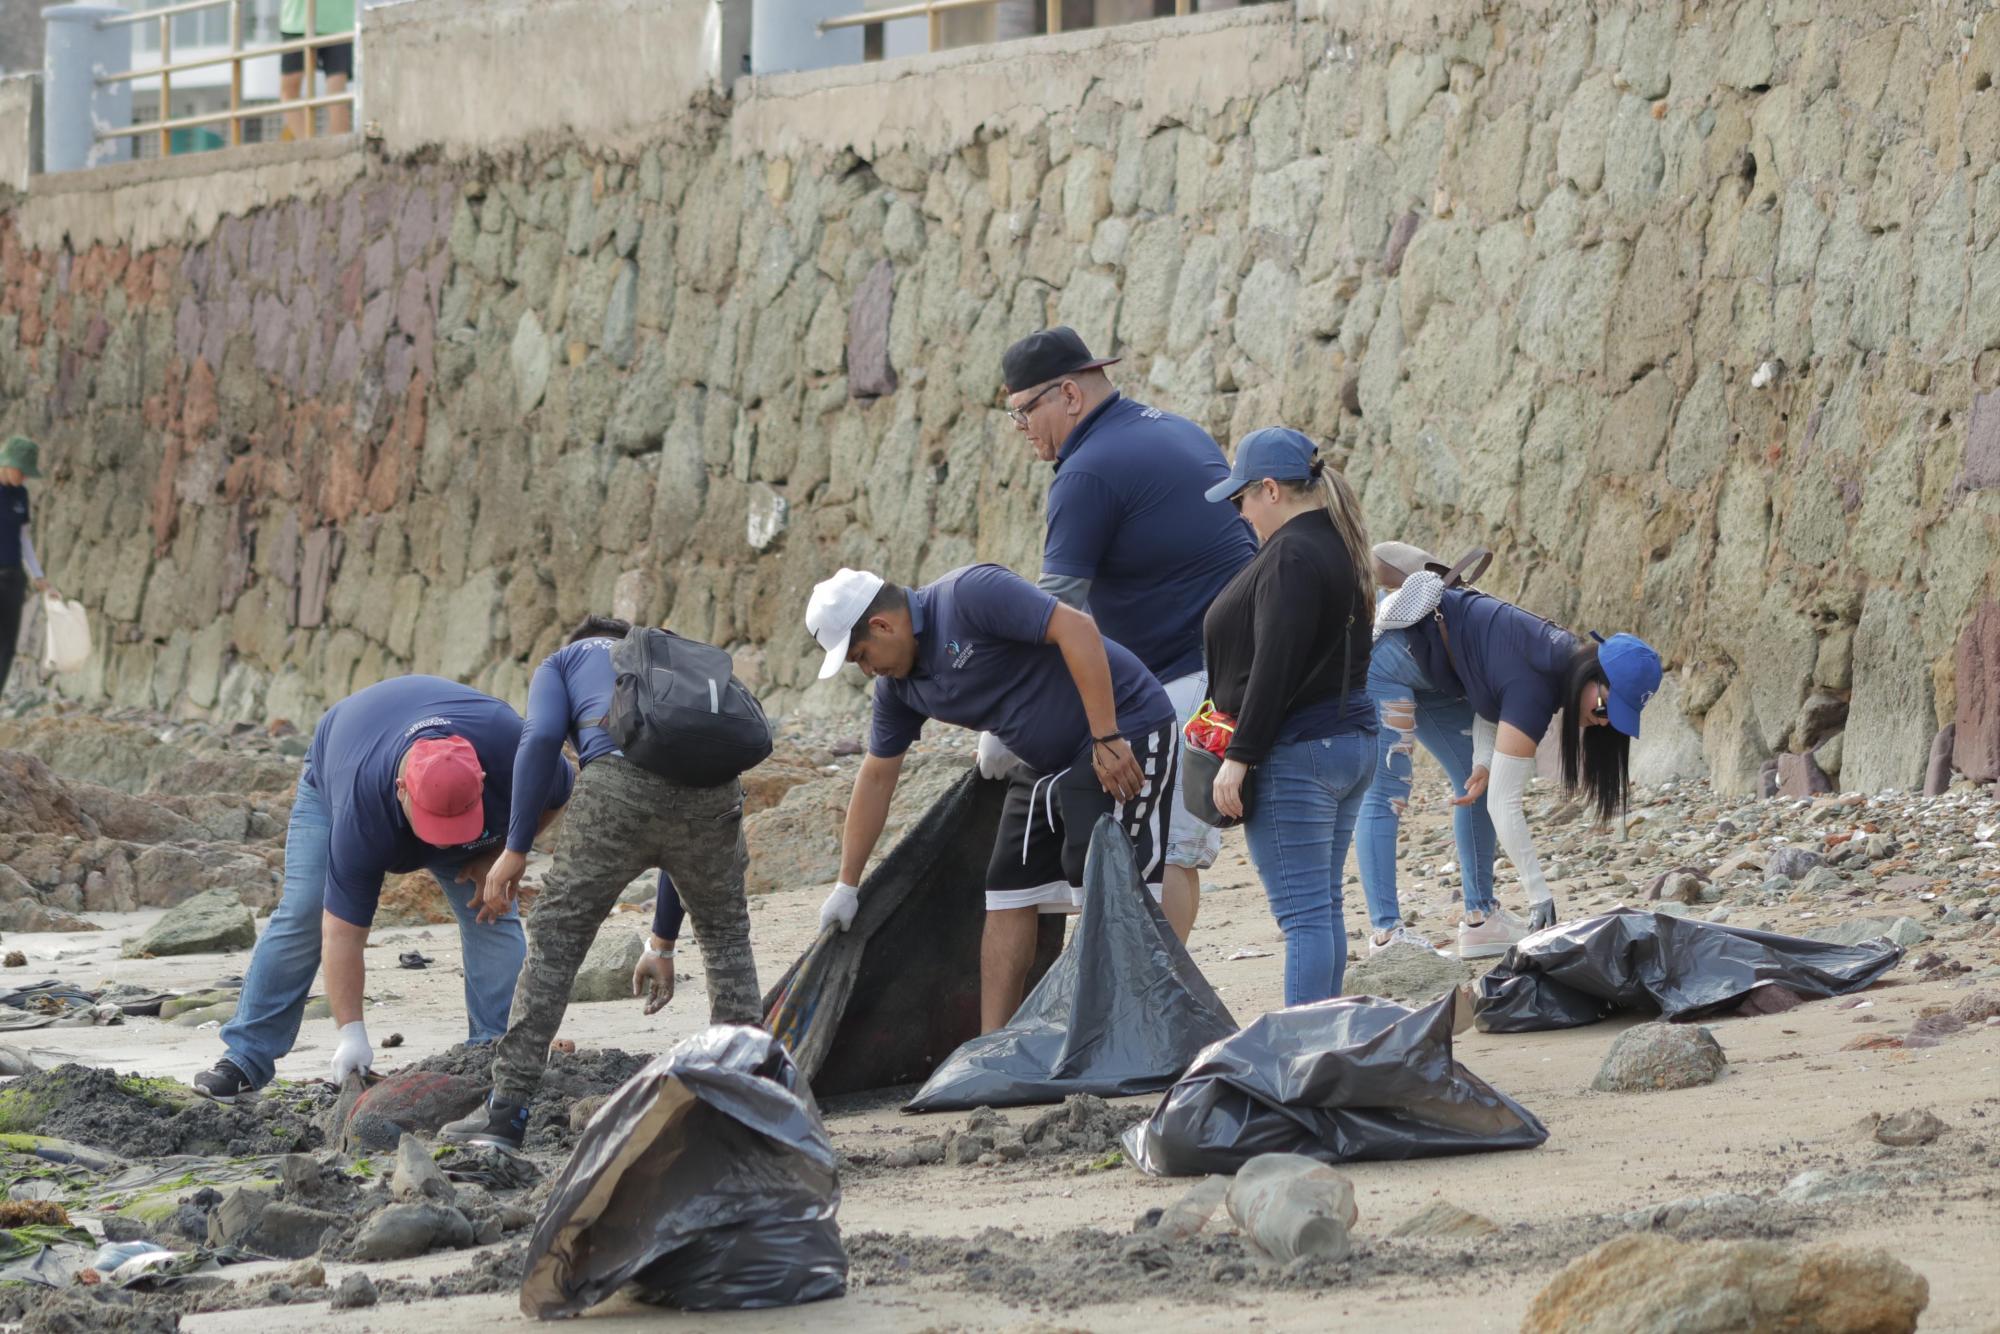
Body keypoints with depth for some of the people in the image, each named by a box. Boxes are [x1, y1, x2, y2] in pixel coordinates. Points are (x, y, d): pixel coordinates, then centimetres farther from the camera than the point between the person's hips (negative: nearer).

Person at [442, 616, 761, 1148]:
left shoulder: (561, 662, 30)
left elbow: (542, 736, 4)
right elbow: (684, 839, 43)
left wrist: (515, 849, 6)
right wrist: (661, 944, 48)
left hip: (619, 784, -4)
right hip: (711, 784, 4)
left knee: (556, 940, 10)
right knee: (725, 934, 27)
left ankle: (506, 1112, 7)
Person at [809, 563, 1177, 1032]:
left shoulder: (970, 594, -21)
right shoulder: (898, 684, 5)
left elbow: (1077, 629, -28)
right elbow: (876, 778, 15)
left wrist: (1106, 740, -29)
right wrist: (846, 886, 18)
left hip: (1125, 732, -9)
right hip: (1047, 763, 9)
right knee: (1007, 896, 4)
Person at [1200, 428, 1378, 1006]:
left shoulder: (1291, 556, -16)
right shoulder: (1336, 547, 15)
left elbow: (1274, 666, -22)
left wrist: (1239, 757, -19)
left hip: (1297, 755, -10)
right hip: (1352, 739, 10)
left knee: (1302, 913, -10)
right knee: (1324, 909, 14)